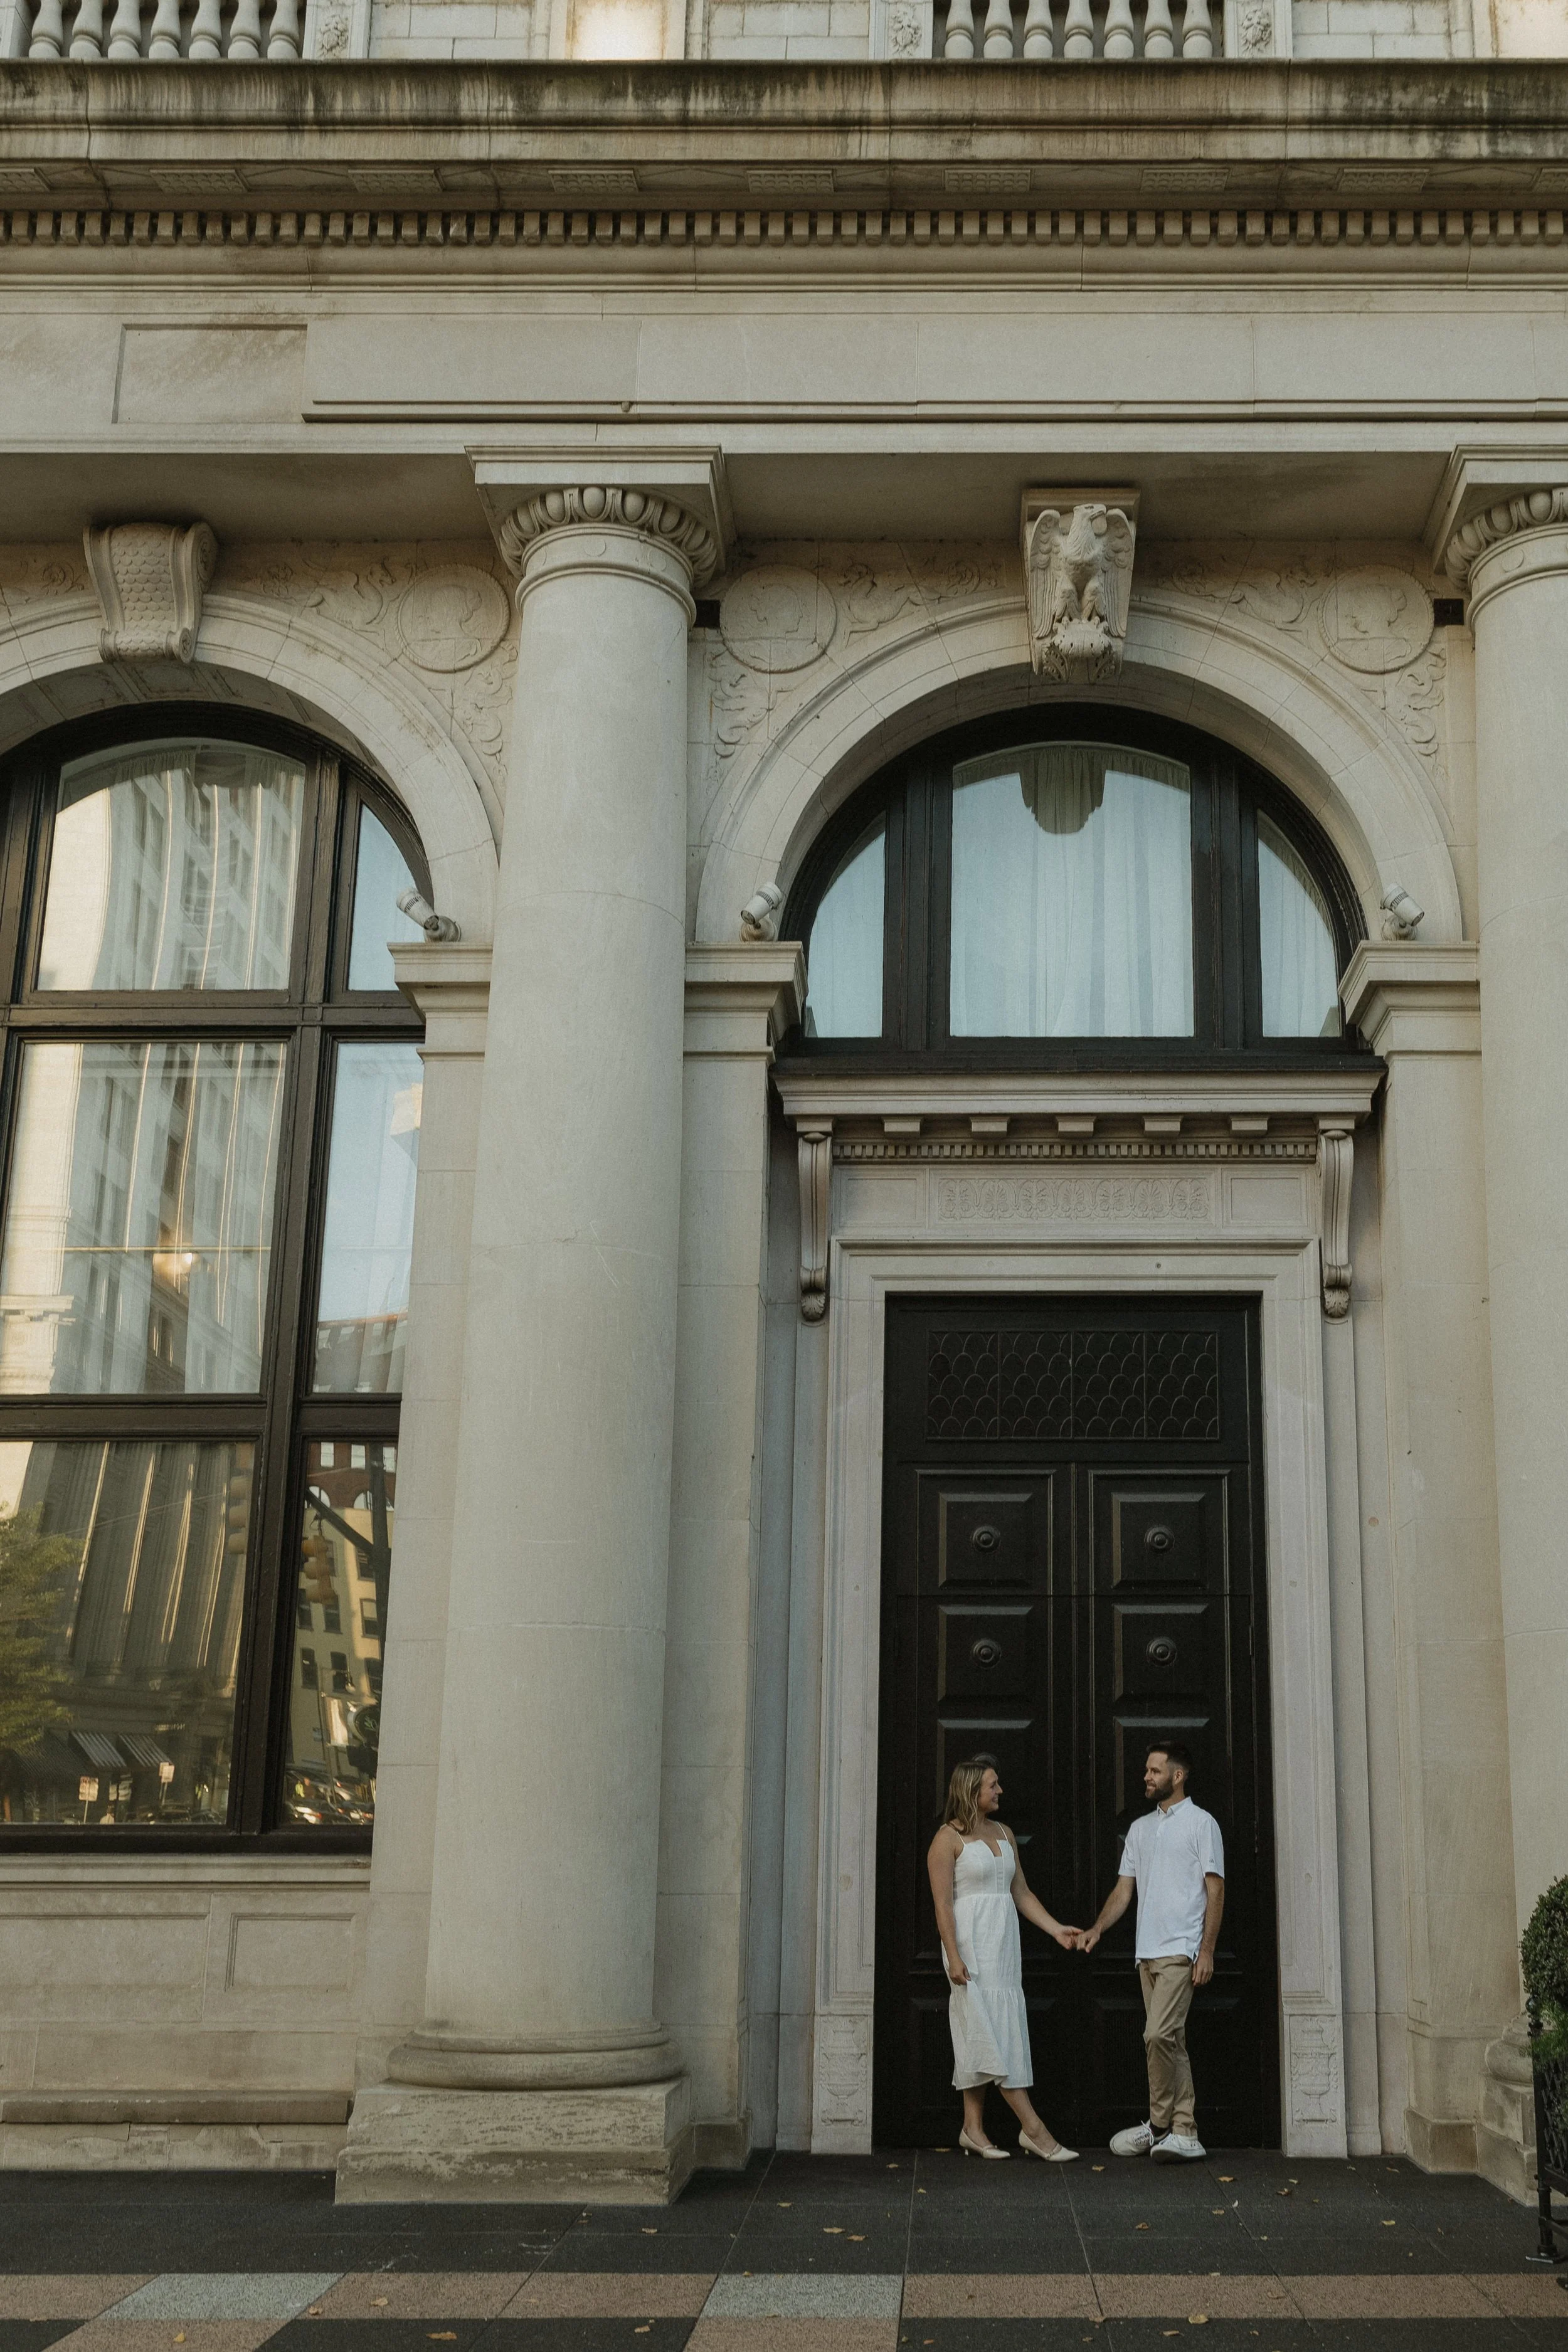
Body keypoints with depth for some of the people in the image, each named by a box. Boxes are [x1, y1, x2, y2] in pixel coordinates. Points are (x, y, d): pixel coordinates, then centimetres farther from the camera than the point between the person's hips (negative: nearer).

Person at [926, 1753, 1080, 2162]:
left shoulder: (1003, 1834, 16)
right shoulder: (949, 1838, -6)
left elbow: (1021, 1894, 17)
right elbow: (943, 1903, -10)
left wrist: (1056, 1929, 8)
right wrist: (953, 1956, -18)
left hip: (1004, 1944, 7)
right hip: (971, 1943, -7)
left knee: (985, 2037, 8)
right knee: (991, 2032, -8)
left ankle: (973, 2129, 12)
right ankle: (1033, 2129, -9)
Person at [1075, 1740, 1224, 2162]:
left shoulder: (1201, 1823, -1)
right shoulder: (1140, 1828, 18)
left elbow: (1215, 1890, -5)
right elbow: (1124, 1889, 17)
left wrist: (1207, 1950, -12)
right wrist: (1097, 1929, 2)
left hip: (1181, 1950, -7)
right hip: (1147, 1952, 7)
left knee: (1159, 2035, -16)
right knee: (1170, 2041, 8)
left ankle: (1159, 2125, -4)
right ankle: (1184, 2132, 11)